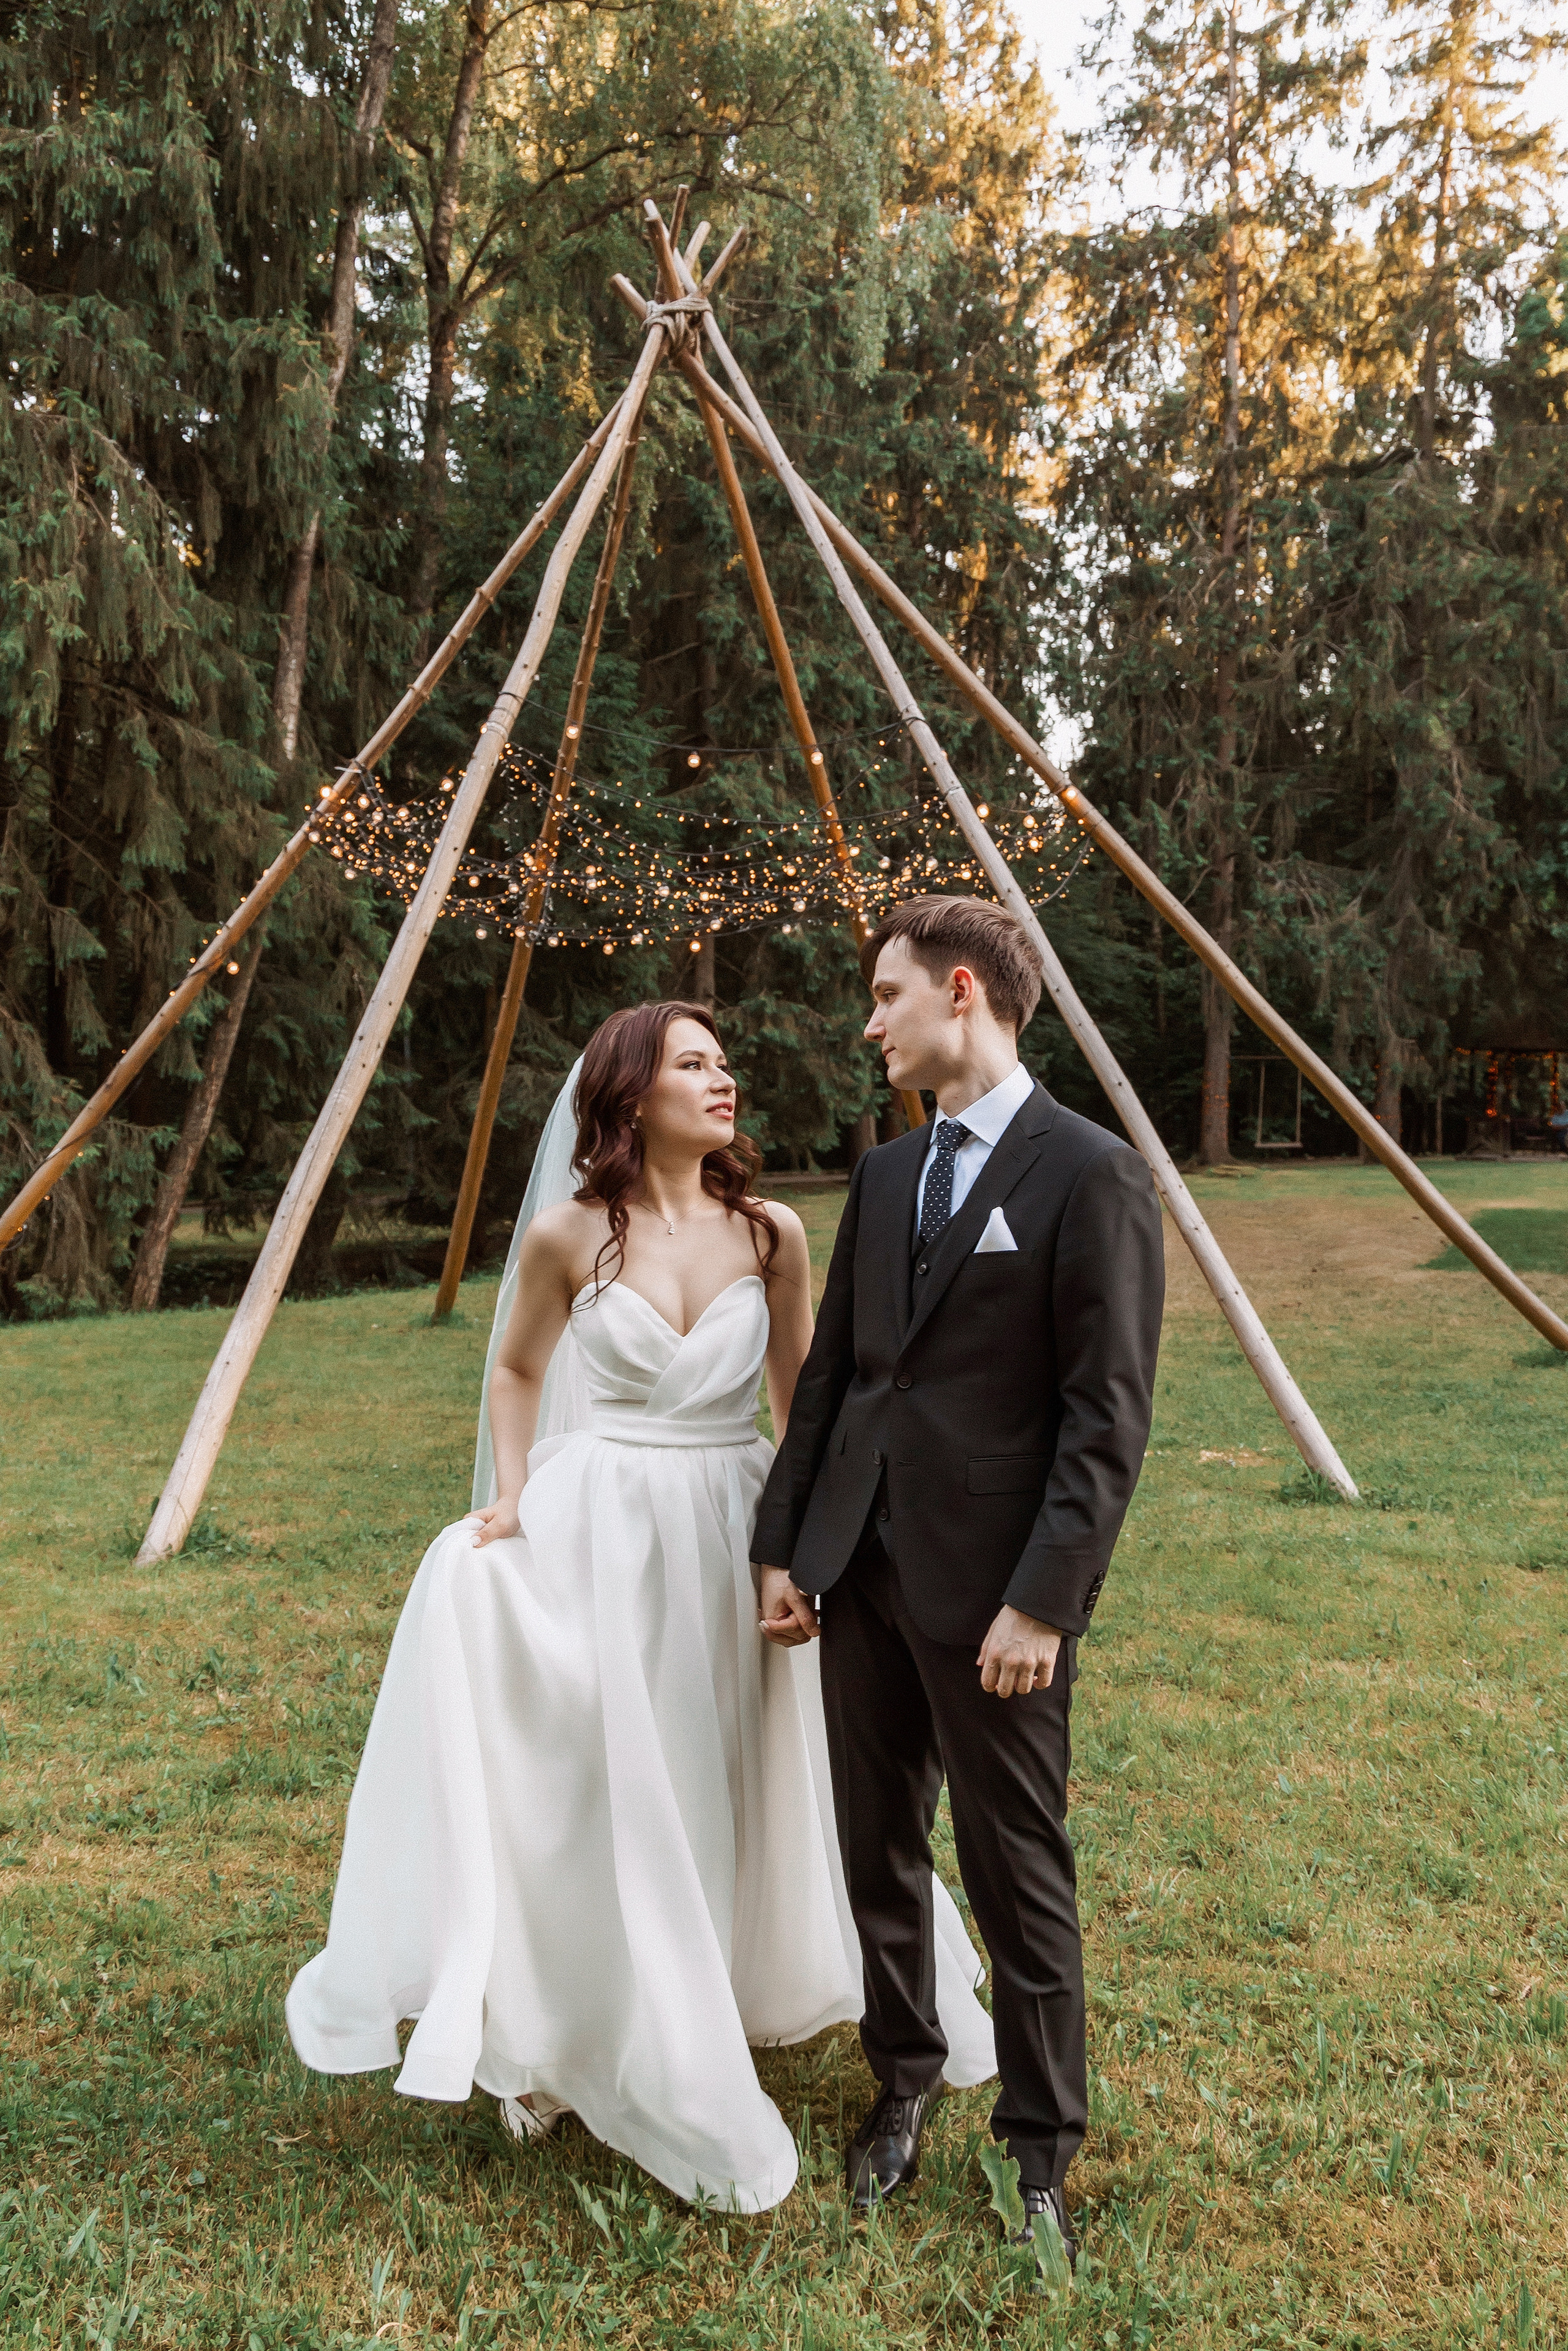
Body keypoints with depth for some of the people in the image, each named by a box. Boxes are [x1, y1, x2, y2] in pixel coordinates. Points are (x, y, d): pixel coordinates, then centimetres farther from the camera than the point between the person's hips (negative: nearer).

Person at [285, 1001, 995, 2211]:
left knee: (730, 1791, 15)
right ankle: (572, 2036, 30)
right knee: (600, 1800, 5)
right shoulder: (567, 1236, -8)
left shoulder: (774, 1234, -4)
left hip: (732, 1536, 2)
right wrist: (510, 1497, 0)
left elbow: (802, 1396, 6)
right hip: (599, 1530, -2)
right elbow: (517, 1371, 10)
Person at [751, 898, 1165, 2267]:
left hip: (990, 1589, -6)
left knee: (1018, 1876, 8)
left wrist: (1042, 1600, -17)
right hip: (862, 1571, 7)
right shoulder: (886, 1174, 11)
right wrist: (784, 1543, 8)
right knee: (880, 1854, 18)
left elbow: (1109, 1413, -13)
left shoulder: (1090, 1176, -10)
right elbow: (832, 1370, 12)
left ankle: (1040, 2153, 29)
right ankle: (904, 2088, 39)